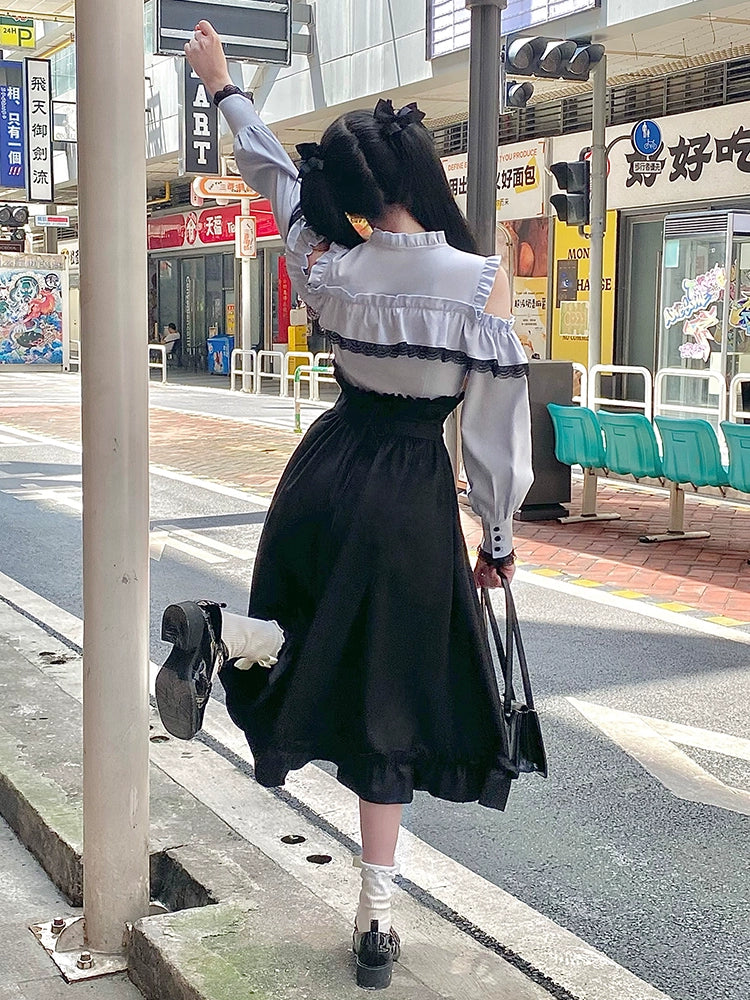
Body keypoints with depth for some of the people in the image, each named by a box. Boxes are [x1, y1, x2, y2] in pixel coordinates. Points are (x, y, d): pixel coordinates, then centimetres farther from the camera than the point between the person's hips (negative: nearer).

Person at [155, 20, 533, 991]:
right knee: (386, 699, 9)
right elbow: (498, 417, -9)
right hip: (413, 497, -3)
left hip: (324, 477, 3)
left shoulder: (329, 269, -5)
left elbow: (276, 173, 12)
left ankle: (222, 637, -8)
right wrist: (499, 536, 3)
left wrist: (223, 86, 29)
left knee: (311, 641, 29)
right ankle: (377, 922, 15)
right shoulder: (484, 279, -13)